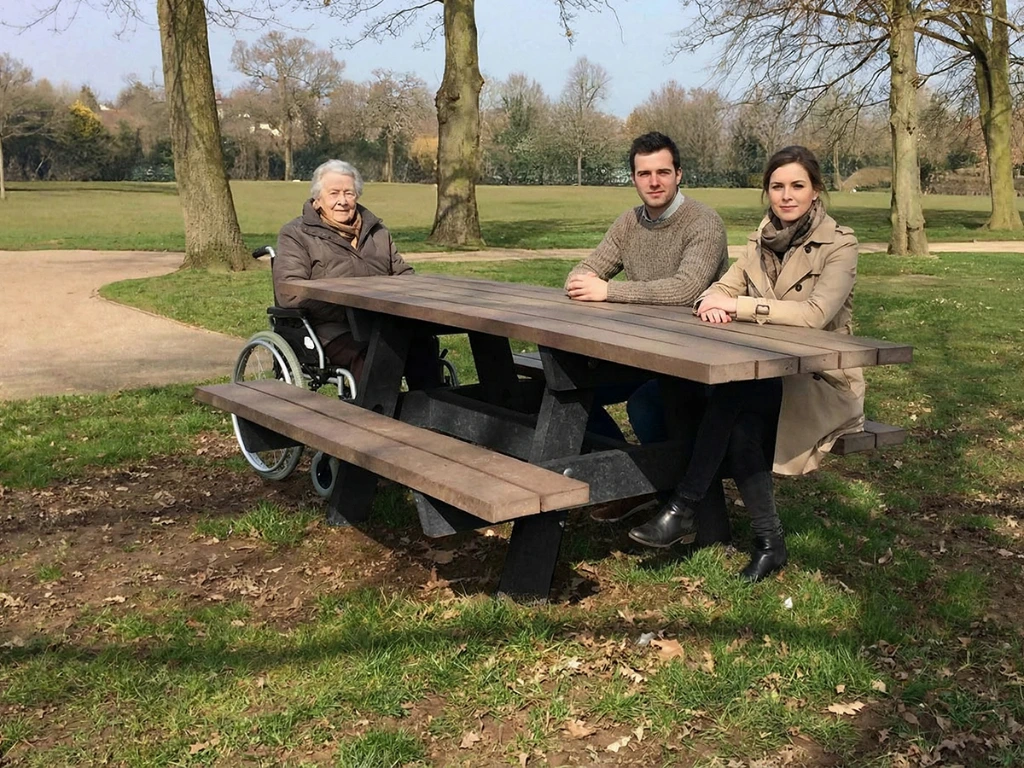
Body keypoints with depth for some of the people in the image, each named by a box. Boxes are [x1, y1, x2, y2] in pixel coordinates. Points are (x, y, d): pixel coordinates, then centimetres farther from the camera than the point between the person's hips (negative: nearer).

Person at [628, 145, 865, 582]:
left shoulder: (838, 245, -10)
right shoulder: (762, 240, 10)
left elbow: (816, 313, -25)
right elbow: (724, 287, 4)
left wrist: (740, 306, -25)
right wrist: (713, 302, -22)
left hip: (821, 382, -5)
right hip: (770, 376, 5)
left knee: (729, 394, -31)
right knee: (739, 426, -29)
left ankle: (683, 510, -22)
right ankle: (769, 543, -15)